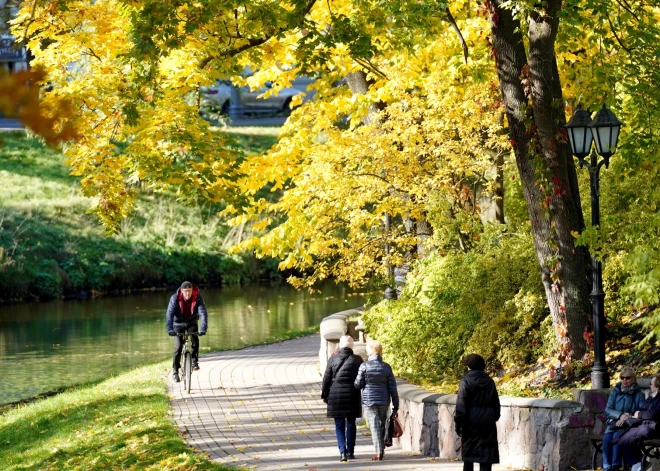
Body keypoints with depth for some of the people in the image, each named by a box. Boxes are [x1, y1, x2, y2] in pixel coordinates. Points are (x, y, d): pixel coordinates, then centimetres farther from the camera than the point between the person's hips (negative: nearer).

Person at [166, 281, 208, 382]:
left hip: (191, 323, 1)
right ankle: (175, 371, -2)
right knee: (178, 346, -13)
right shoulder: (175, 298, -25)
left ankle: (195, 361, -5)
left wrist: (203, 329, -44)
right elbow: (169, 314, -33)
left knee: (195, 340, -25)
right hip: (178, 324, -1)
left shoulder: (198, 298, -23)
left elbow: (203, 313, -30)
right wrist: (170, 329, -47)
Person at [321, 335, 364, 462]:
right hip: (352, 395, 1)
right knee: (350, 424, 10)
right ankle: (350, 452, 12)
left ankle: (342, 452, -8)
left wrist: (324, 394, 10)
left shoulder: (333, 359, -3)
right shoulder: (357, 359, -2)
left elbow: (327, 378, 0)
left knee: (339, 425, 4)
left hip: (336, 394, -1)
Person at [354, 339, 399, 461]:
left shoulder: (364, 366, -10)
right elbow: (392, 388, -1)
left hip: (369, 400, -3)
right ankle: (381, 450, 26)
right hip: (384, 401, 3)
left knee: (375, 426, -1)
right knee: (382, 425, 18)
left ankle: (379, 453, -8)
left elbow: (358, 384, -3)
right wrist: (396, 406, 4)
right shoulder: (386, 367, -2)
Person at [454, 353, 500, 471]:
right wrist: (495, 417, 22)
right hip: (487, 420, 3)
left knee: (468, 451, 9)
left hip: (471, 419, -3)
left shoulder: (466, 381, -7)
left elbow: (461, 403, -11)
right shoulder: (489, 381, 7)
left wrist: (458, 422, -9)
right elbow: (496, 403, 12)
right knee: (486, 452, 2)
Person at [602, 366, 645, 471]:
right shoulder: (615, 391, 11)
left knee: (617, 437, -33)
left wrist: (627, 418, -18)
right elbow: (607, 410, 4)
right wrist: (620, 415, -15)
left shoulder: (639, 394, 3)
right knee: (607, 437, -29)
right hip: (614, 423, 3)